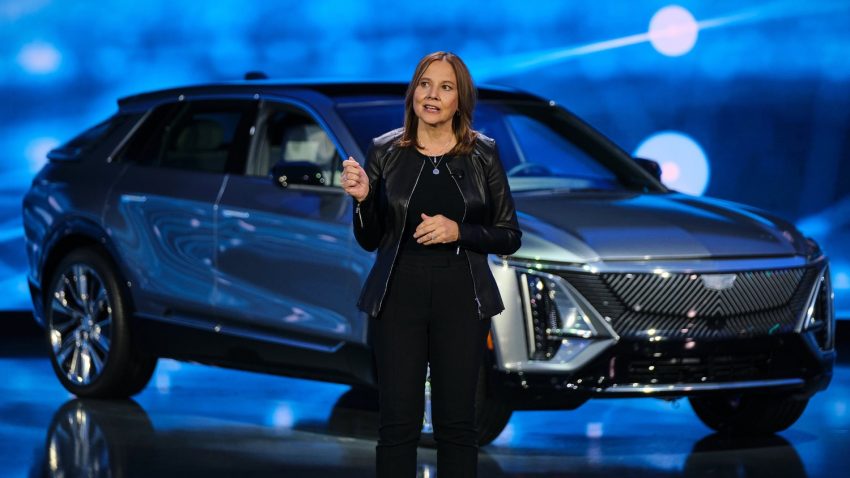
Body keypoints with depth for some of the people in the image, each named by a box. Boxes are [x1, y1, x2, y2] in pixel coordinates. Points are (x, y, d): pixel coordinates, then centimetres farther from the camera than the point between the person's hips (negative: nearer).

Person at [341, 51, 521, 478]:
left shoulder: (482, 154, 0)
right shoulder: (385, 152, 1)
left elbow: (510, 237, 2)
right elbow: (369, 240, 5)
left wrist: (458, 232, -14)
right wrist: (362, 198, -14)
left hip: (461, 298, 0)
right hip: (398, 297, 0)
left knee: (456, 423, 4)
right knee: (398, 423, -1)